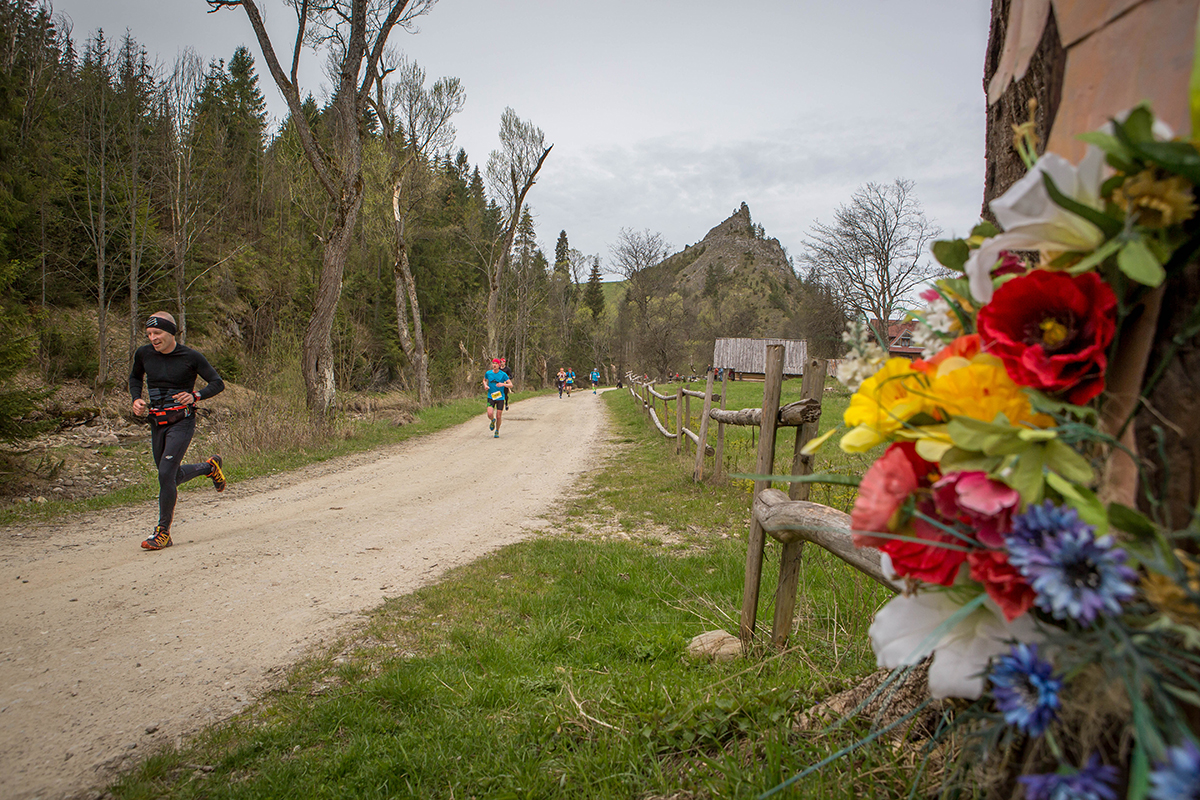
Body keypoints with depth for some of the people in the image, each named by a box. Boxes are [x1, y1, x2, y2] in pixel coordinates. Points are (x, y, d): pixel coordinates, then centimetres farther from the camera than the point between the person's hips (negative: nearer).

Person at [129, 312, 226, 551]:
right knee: (173, 477, 12)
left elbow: (218, 383, -5)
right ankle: (209, 466, 42)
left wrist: (195, 396, -22)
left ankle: (163, 532, -2)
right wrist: (136, 399, 2)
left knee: (165, 473, -15)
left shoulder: (191, 357, -9)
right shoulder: (144, 354, 2)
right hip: (157, 423, 6)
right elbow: (135, 377, 21)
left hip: (182, 423, -6)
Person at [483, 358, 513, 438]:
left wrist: (503, 384, -23)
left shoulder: (503, 374, -6)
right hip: (491, 397, 1)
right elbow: (484, 380, 22)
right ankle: (492, 421, 19)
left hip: (500, 397, -1)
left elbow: (511, 385, -5)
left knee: (498, 417, -1)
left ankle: (497, 431, 25)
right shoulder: (488, 373, 2)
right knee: (490, 414, -19)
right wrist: (485, 385, 0)